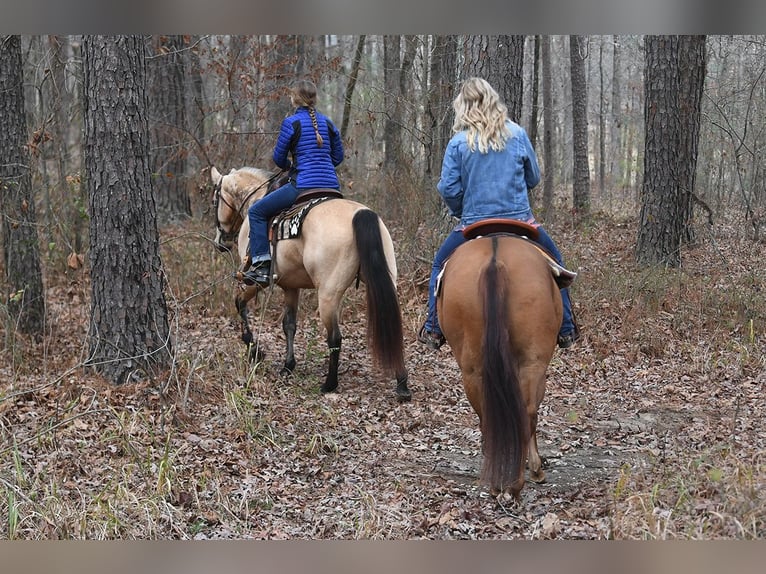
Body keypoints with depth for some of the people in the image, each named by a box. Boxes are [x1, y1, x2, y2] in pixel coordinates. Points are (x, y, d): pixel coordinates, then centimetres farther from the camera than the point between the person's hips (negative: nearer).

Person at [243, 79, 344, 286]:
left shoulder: (291, 122, -4)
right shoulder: (328, 123, 12)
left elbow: (279, 158, 1)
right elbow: (338, 156, 19)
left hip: (303, 185, -6)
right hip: (331, 187, 6)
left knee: (257, 212, 6)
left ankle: (261, 265, -4)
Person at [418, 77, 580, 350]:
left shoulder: (458, 142, -6)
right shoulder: (518, 135, -2)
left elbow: (447, 188, -7)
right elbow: (533, 178, 8)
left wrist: (459, 211, 13)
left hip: (473, 223, -1)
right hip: (520, 220, 1)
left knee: (440, 265, 22)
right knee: (554, 262, 21)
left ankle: (433, 330, 17)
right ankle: (566, 329, 21)